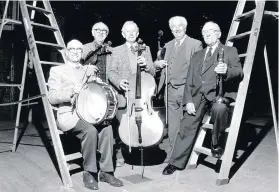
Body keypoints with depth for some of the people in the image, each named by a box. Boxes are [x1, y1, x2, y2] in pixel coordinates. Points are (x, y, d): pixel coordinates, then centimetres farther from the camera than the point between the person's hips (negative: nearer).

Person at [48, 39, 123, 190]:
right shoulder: (57, 70, 6)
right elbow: (52, 97, -6)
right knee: (90, 130, -32)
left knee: (107, 128, -25)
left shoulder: (87, 70, 19)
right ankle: (89, 173, -15)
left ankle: (106, 171, -14)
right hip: (68, 114, -4)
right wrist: (71, 92, -24)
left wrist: (92, 77, -8)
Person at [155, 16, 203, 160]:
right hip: (170, 90, 6)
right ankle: (172, 151, 24)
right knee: (172, 125, 13)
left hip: (186, 90, -5)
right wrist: (158, 63, 1)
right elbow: (158, 63, 24)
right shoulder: (168, 45, 19)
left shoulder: (195, 44, 0)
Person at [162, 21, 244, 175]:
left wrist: (226, 70, -26)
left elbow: (239, 73, -2)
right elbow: (189, 81, 16)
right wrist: (188, 101, 0)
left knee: (219, 108, -36)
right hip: (198, 95, 4)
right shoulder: (197, 56, 24)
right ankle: (176, 162, 5)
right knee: (187, 126, -6)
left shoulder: (230, 51, 12)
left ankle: (215, 143, -11)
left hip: (218, 93, -3)